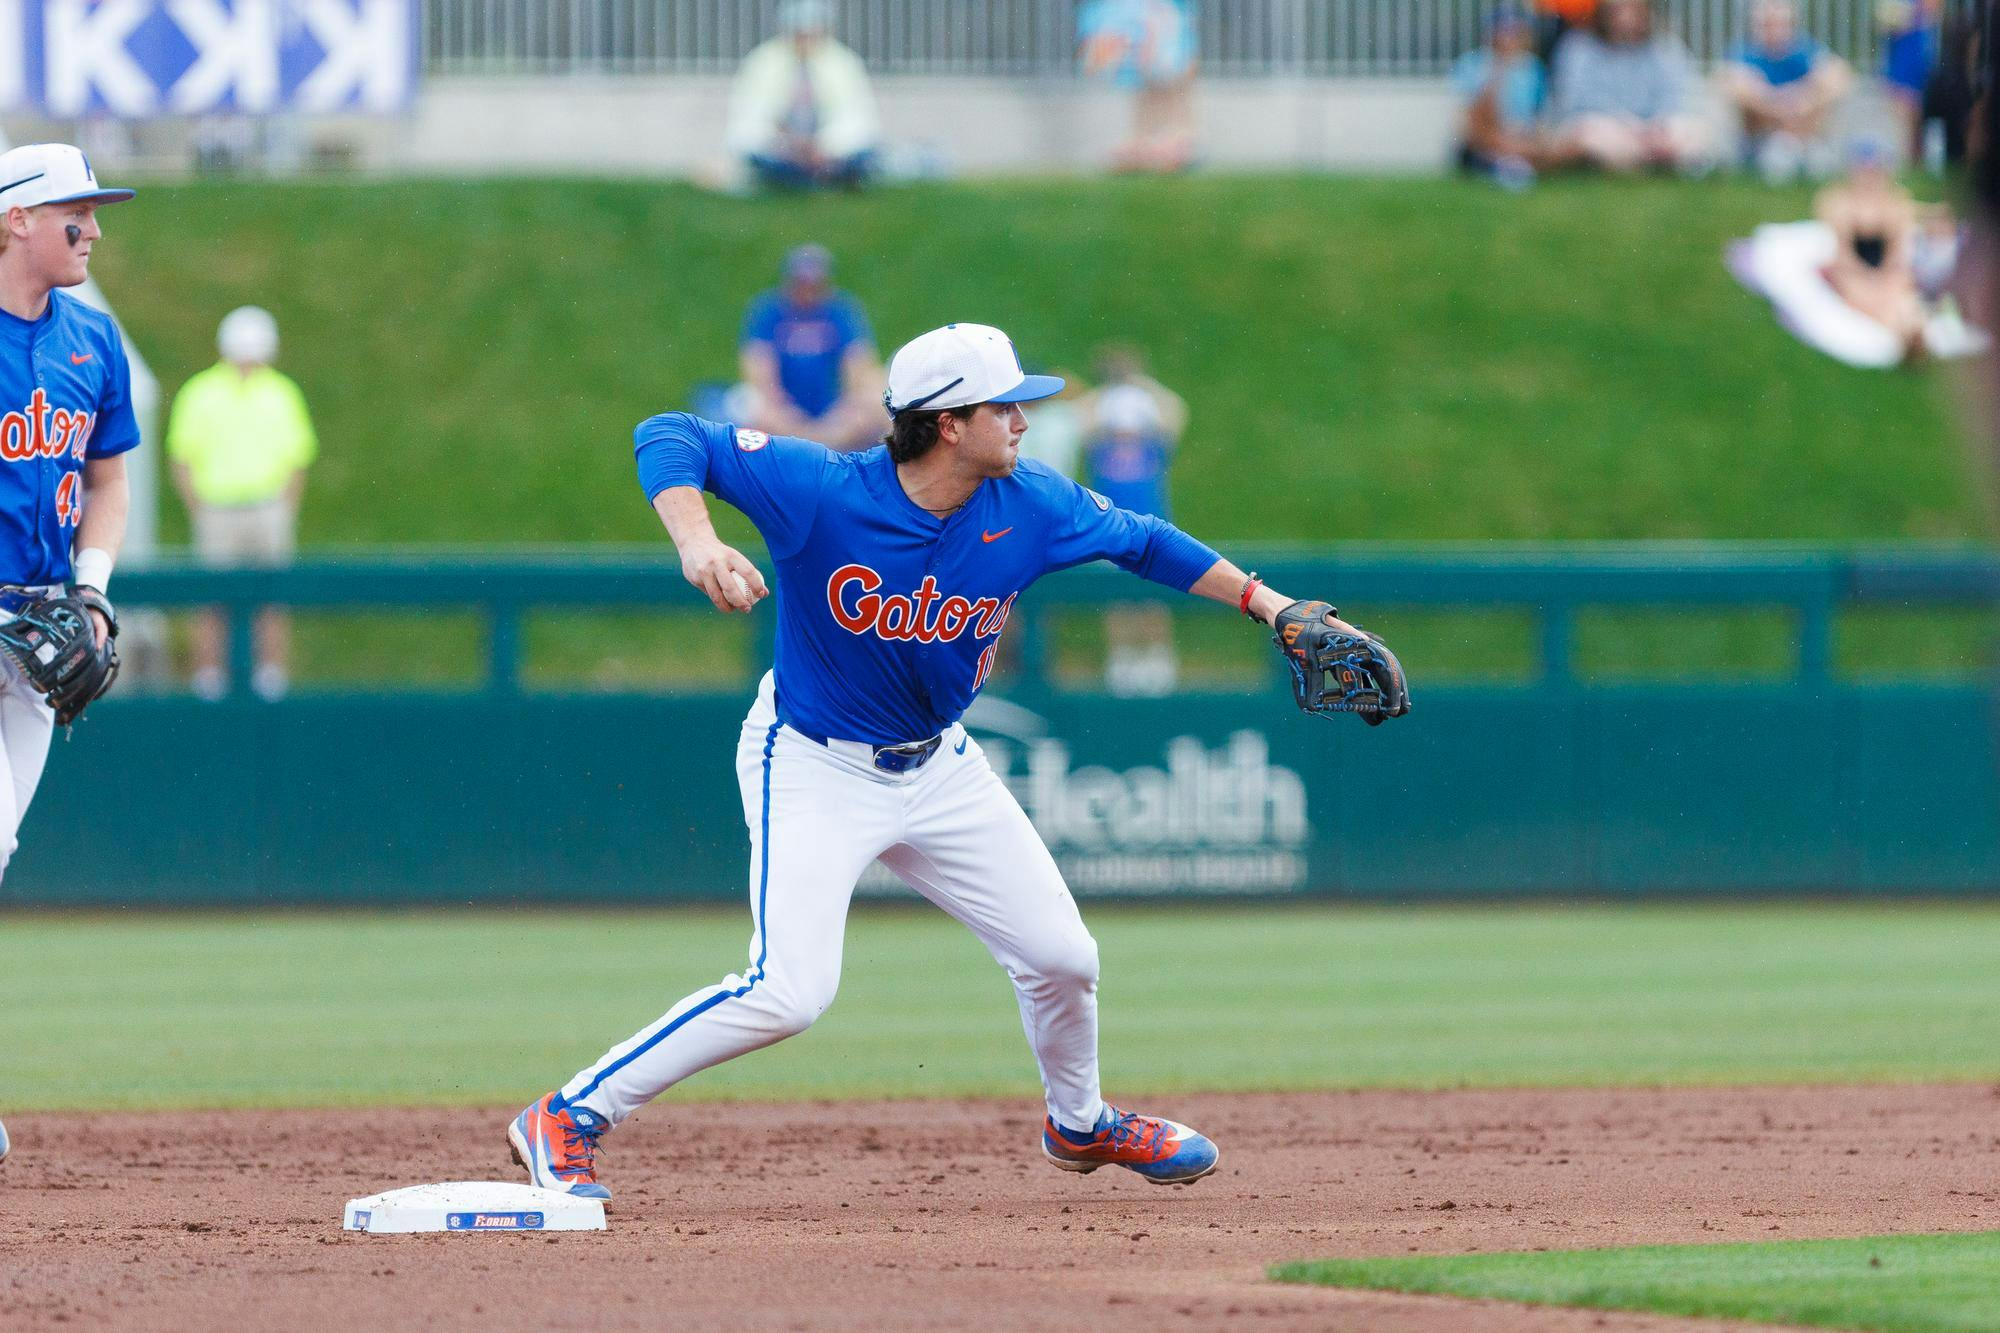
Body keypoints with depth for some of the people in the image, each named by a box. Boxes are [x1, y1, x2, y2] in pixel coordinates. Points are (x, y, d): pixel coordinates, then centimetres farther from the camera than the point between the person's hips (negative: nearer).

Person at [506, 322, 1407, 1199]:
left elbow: (1141, 542, 6)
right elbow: (668, 438, -24)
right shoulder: (821, 492, -25)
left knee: (1062, 958, 9)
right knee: (790, 991, -22)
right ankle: (568, 1119, -11)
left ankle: (1079, 1124, 41)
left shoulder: (1029, 509, -11)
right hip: (813, 768, -6)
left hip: (938, 767, 6)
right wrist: (696, 543, -42)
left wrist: (1264, 603, 2)